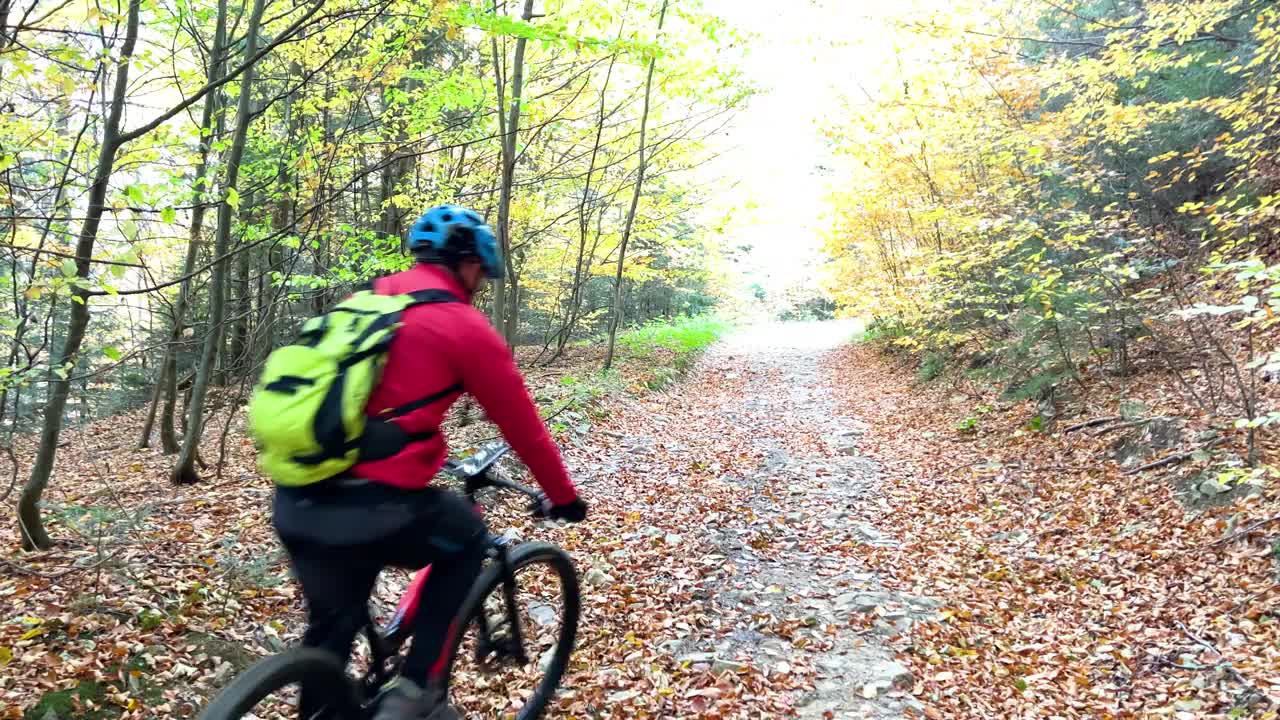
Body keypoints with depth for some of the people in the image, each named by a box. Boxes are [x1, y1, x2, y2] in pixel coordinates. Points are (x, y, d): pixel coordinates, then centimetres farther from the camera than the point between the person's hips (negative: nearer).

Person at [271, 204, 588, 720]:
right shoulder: (464, 325, -2)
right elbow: (522, 424, 5)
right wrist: (564, 497, 20)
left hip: (294, 504, 7)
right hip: (370, 511, -6)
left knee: (331, 628, 26)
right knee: (466, 538, 23)